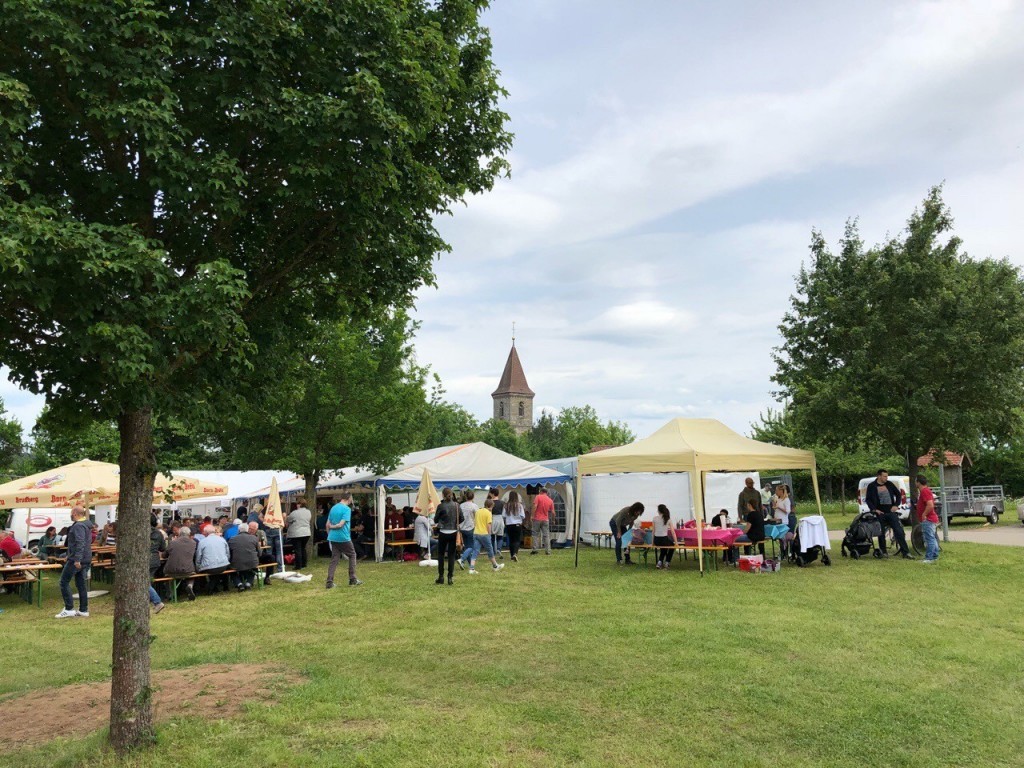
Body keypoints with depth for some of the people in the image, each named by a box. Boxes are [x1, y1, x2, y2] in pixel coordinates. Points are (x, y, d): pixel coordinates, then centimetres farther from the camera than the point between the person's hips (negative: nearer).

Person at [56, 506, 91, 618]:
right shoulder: (86, 525, 17)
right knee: (81, 584, 12)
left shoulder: (78, 526, -15)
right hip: (85, 560, 10)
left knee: (64, 582, -2)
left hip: (76, 560, -10)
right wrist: (69, 556, 32)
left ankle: (69, 609, -3)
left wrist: (77, 559, -32)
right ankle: (83, 610, 13)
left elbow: (80, 544, -26)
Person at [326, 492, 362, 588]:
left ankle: (329, 582, -1)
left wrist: (329, 534, 18)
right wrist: (333, 526, -1)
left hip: (333, 537, 6)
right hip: (344, 538, -6)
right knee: (352, 555, 10)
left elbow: (328, 524, 11)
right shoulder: (347, 509, -11)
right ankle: (352, 580, 10)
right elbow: (341, 524, -18)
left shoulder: (333, 508, 10)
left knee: (334, 559, 8)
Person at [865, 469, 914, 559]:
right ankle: (883, 552, 18)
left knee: (899, 532, -4)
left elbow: (898, 494, 15)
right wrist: (874, 509, -13)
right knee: (881, 534, 5)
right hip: (880, 513, -2)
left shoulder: (889, 484, 7)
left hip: (891, 512, 2)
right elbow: (868, 499, -1)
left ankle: (905, 553, -3)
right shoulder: (872, 486, -1)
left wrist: (896, 505, 2)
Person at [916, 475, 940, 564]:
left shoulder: (925, 491, -18)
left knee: (929, 538, -10)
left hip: (927, 519, -11)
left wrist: (924, 514, -21)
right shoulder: (926, 490, 16)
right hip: (930, 519, 11)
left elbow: (930, 505, -28)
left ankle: (929, 558, -10)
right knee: (932, 539, 16)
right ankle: (935, 556, 22)